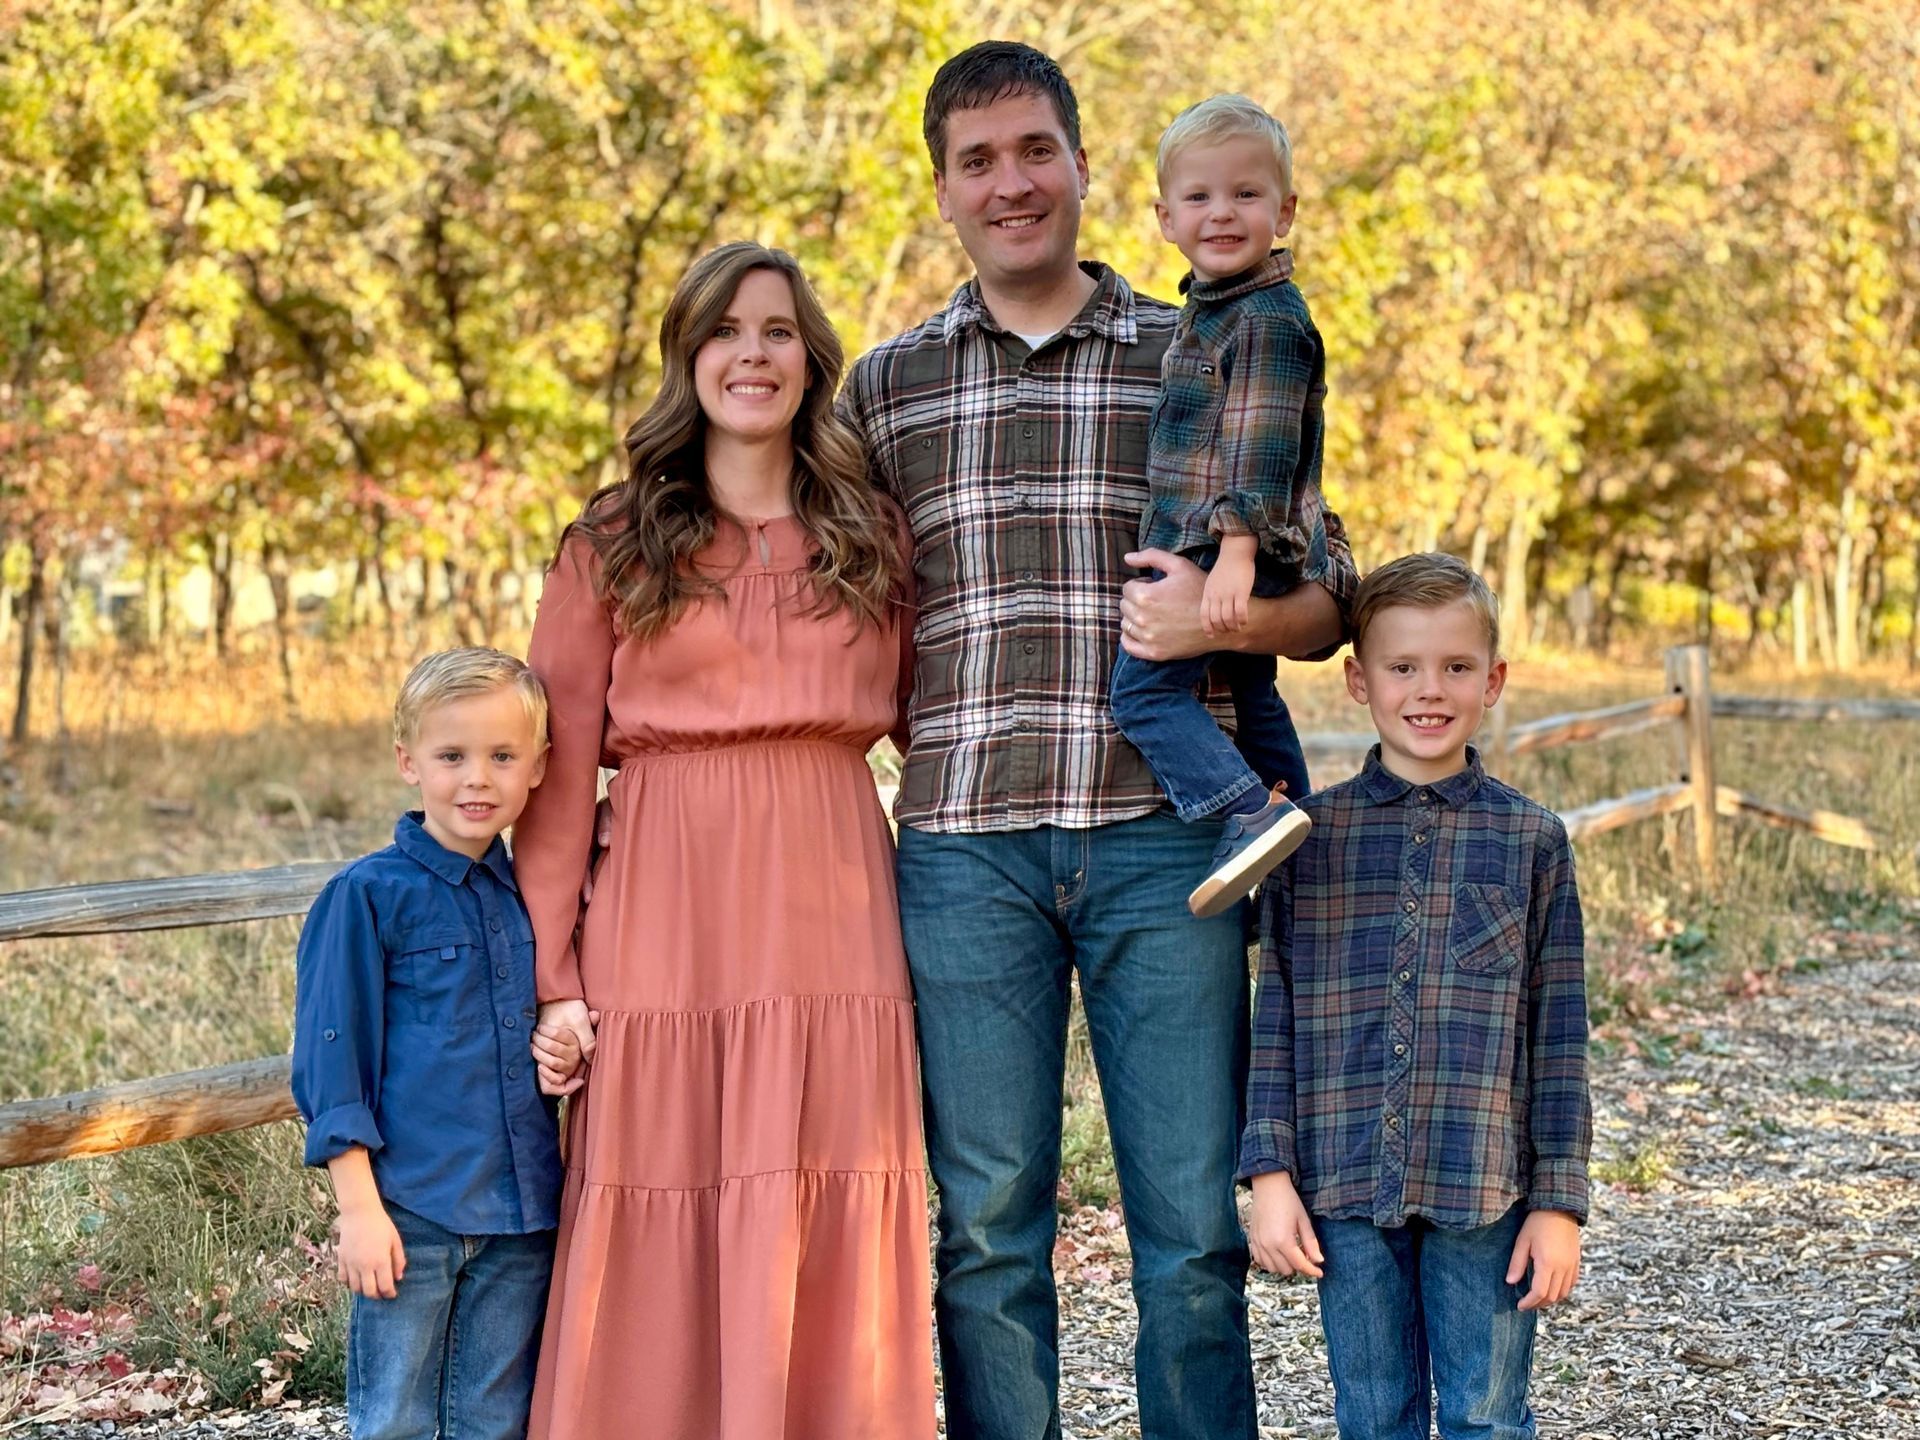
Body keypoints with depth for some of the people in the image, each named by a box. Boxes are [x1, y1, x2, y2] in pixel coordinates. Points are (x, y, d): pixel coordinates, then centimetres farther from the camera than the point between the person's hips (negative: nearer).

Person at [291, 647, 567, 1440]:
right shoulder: (368, 895, -6)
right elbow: (331, 1056, -7)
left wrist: (567, 1055, -1)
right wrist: (358, 1205, -11)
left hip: (522, 1218, 5)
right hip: (409, 1210, -4)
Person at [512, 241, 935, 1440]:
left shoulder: (872, 540, 13)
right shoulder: (614, 547, 7)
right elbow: (561, 769, 2)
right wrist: (553, 977, -5)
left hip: (832, 918, 2)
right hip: (666, 923, -1)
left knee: (825, 1249, 1)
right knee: (662, 1250, -1)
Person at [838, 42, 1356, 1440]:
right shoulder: (883, 386, 12)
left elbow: (1324, 599, 9)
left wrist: (1220, 617, -12)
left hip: (1162, 839, -1)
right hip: (963, 851, 1)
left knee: (1193, 1228, 3)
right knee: (989, 1230, 5)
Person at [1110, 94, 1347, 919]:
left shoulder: (1269, 318, -16)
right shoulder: (1211, 309, 16)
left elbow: (1263, 445, -24)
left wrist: (1236, 552, -31)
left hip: (1232, 553, -11)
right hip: (1207, 552, 11)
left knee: (1144, 687, -14)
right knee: (1250, 694, 21)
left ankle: (1252, 813, -20)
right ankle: (1288, 815, 32)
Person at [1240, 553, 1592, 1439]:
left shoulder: (1530, 839, 1)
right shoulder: (1310, 835, 3)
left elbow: (1558, 1034, 2)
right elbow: (1276, 1018, 5)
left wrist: (1559, 1201, -1)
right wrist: (1270, 1173, 0)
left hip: (1484, 1195, -1)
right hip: (1347, 1189, 1)